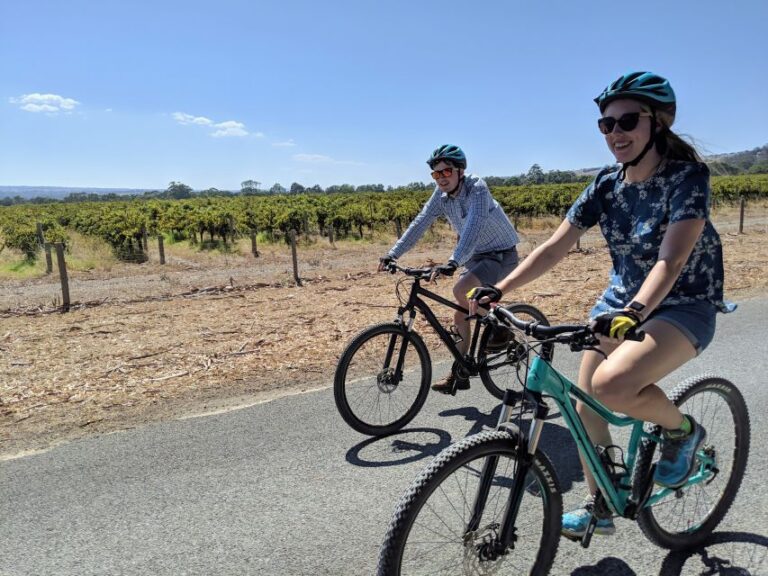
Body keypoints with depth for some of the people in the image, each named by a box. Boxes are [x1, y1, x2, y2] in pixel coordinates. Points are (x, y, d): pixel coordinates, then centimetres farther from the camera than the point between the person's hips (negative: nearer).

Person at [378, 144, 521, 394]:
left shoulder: (477, 188, -26)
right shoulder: (441, 194, -6)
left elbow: (473, 227, -40)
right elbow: (419, 223, -10)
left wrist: (453, 262, -53)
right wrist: (393, 254, -18)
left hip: (501, 254, -7)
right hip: (477, 255, 7)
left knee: (461, 290, -29)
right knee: (462, 312, 4)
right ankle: (459, 374, 14)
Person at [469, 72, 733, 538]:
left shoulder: (689, 177, -17)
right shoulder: (606, 186, -3)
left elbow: (671, 259, -30)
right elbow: (555, 247, -6)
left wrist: (635, 311, -48)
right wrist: (498, 289, -17)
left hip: (684, 307, -6)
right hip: (620, 303, 6)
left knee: (611, 385, -31)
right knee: (586, 405, 4)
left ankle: (683, 429, 3)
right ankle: (599, 507, 26)